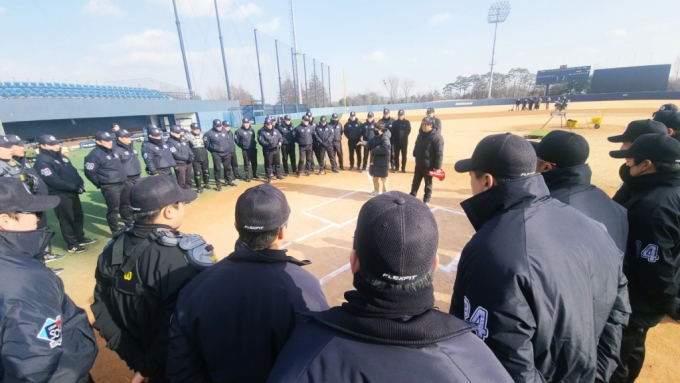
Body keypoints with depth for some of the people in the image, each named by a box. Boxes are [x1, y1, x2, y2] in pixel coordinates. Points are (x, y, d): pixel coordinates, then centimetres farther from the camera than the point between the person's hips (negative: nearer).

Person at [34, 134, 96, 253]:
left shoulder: (62, 157, 13)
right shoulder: (42, 161, -15)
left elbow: (73, 171, 14)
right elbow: (54, 181, -22)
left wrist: (80, 184, -3)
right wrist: (75, 187, -21)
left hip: (73, 192, 8)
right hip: (60, 195, -8)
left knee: (78, 216, 17)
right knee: (67, 220, 1)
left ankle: (80, 238, 32)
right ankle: (72, 244, 13)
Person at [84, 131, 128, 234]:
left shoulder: (112, 151, 12)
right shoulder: (95, 155, -13)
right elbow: (90, 172, -13)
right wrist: (100, 184, -6)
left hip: (123, 184, 8)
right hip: (110, 187, -8)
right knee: (113, 209, -1)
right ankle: (115, 232, 10)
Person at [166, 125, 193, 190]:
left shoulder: (183, 139, 10)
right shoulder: (170, 142, -13)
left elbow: (188, 148, 12)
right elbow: (176, 155, -18)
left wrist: (191, 156, -7)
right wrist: (187, 158, -18)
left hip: (188, 163, 7)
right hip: (179, 165, -7)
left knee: (188, 180, 19)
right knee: (181, 182, -2)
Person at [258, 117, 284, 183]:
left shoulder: (275, 130, 9)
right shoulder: (262, 132, -8)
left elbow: (280, 137, 14)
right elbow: (261, 141, -14)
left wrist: (280, 142, -9)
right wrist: (268, 144, -28)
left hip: (276, 149, 5)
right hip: (268, 150, -5)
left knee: (277, 162, 14)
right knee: (268, 164, 1)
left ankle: (278, 175, 30)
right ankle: (269, 177, 10)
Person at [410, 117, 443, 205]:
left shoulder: (437, 137, -18)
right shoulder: (421, 134, 4)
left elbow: (439, 153, -19)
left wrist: (437, 167, -20)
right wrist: (415, 156, 12)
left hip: (428, 166, -6)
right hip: (419, 164, 6)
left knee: (428, 184, 10)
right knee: (415, 182, 15)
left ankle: (426, 201, 22)